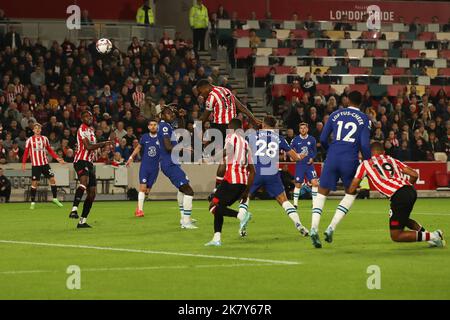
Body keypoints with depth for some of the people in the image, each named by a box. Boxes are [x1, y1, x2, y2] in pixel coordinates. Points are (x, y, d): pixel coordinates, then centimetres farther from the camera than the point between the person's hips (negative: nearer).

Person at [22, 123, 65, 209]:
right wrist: (23, 163, -6)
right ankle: (33, 202, 5)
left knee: (52, 179, -2)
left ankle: (55, 198, 10)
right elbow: (26, 152, 1)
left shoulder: (44, 139, 7)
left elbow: (50, 150, 12)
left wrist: (57, 158, 3)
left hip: (45, 163, 3)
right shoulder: (30, 140, -1)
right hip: (35, 164, -3)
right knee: (34, 183, -3)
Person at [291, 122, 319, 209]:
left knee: (315, 183, -10)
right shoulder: (295, 140, -1)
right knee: (298, 185, 2)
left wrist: (312, 158, -3)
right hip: (299, 165, -1)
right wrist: (297, 156, -14)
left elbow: (315, 151, 14)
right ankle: (295, 203, 13)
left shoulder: (312, 139, 3)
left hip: (309, 164, 1)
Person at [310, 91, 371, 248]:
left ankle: (314, 228, -13)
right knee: (351, 193, 20)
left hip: (332, 158, 1)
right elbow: (364, 144, -5)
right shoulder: (364, 119, 4)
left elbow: (322, 139, 10)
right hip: (350, 160, -1)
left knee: (322, 193, 8)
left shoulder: (335, 114, 11)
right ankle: (331, 228, 4)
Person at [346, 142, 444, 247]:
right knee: (403, 220, 34)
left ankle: (431, 236, -11)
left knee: (396, 236, 4)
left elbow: (351, 190, 12)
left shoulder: (365, 164, 13)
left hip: (398, 196, -6)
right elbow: (414, 175, 17)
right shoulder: (392, 160, 24)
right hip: (411, 191, 6)